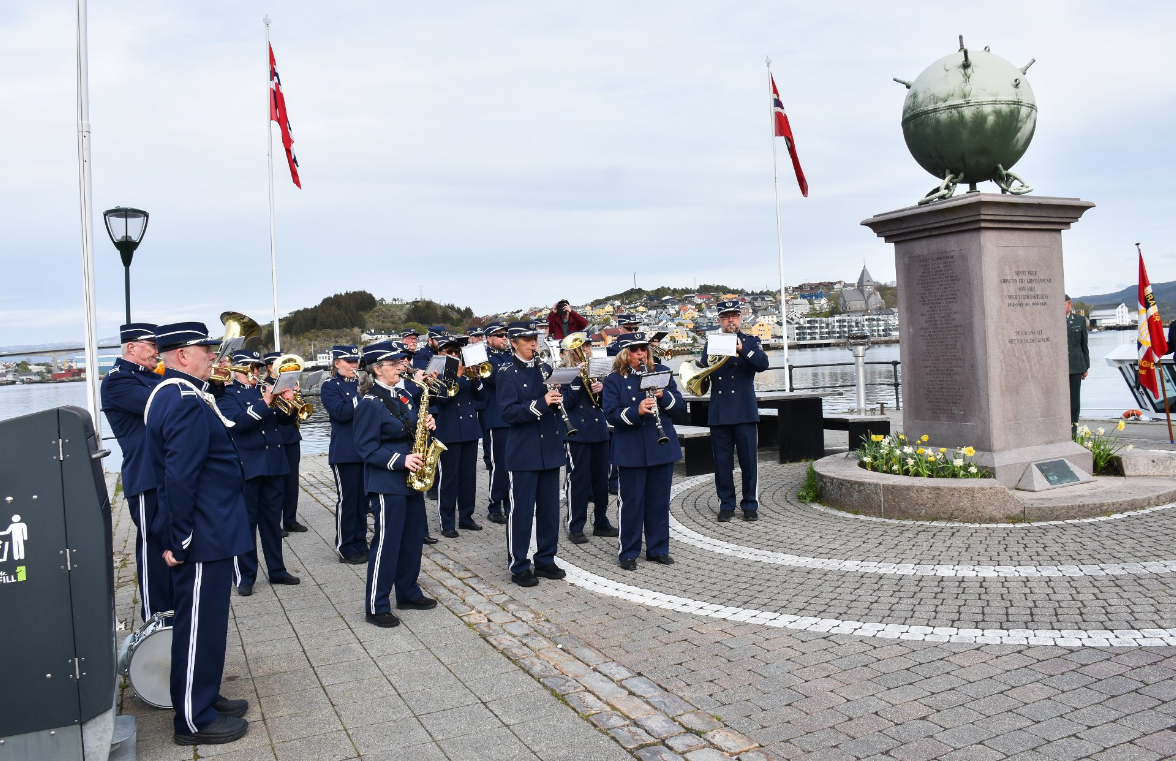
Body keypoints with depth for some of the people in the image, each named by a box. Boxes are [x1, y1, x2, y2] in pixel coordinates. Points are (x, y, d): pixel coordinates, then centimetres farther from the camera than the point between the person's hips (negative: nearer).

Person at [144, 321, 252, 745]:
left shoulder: (171, 394, 11)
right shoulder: (187, 403, -22)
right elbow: (179, 478, -27)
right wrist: (180, 539, -20)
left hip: (206, 531, 10)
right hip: (203, 536, -10)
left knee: (204, 621, 20)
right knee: (200, 625, 2)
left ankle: (202, 697, 34)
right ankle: (195, 721, 15)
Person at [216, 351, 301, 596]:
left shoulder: (264, 390, 14)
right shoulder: (228, 394, -2)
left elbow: (282, 417, 11)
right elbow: (238, 421, -19)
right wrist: (264, 403, -24)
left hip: (274, 463, 5)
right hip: (246, 465, -5)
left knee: (272, 520, 13)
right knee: (246, 522, 2)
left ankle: (276, 570, 22)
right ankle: (245, 576, 11)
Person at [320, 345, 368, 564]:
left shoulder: (360, 383, 14)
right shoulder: (330, 386, -4)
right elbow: (341, 413, -18)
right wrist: (361, 395, -26)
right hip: (345, 451, -6)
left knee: (362, 499, 11)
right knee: (347, 499, 0)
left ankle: (360, 544, 20)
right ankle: (345, 548, 10)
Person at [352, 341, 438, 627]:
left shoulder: (403, 397, 11)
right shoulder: (370, 403, -13)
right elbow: (366, 448, -16)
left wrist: (425, 424, -2)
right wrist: (400, 460, -24)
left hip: (410, 479, 8)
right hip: (386, 483, -8)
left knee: (413, 538, 15)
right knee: (387, 543, -3)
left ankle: (408, 594, 29)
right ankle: (376, 607, 8)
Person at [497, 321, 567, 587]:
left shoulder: (545, 369, 11)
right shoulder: (507, 373, -6)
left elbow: (561, 402, 16)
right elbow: (508, 413, -16)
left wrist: (558, 393, -6)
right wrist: (541, 403, -26)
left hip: (550, 449, 6)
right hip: (524, 452, -6)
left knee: (549, 508, 11)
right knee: (521, 510, 1)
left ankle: (545, 560, 24)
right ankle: (519, 567, 12)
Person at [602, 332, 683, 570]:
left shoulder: (661, 372, 7)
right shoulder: (614, 380, -1)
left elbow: (680, 404, 4)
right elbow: (611, 414, -12)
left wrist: (663, 396, -16)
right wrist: (636, 411, -28)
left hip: (662, 447, 3)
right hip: (631, 451, -3)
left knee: (660, 500, 11)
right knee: (631, 502, 3)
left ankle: (658, 549, 24)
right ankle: (628, 553, 15)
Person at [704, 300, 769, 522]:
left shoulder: (750, 342, 6)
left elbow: (763, 364, -12)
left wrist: (742, 349, -26)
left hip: (744, 412, -2)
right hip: (718, 412, 2)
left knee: (749, 460, 1)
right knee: (722, 462, 5)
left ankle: (750, 504, 12)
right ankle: (726, 505, 15)